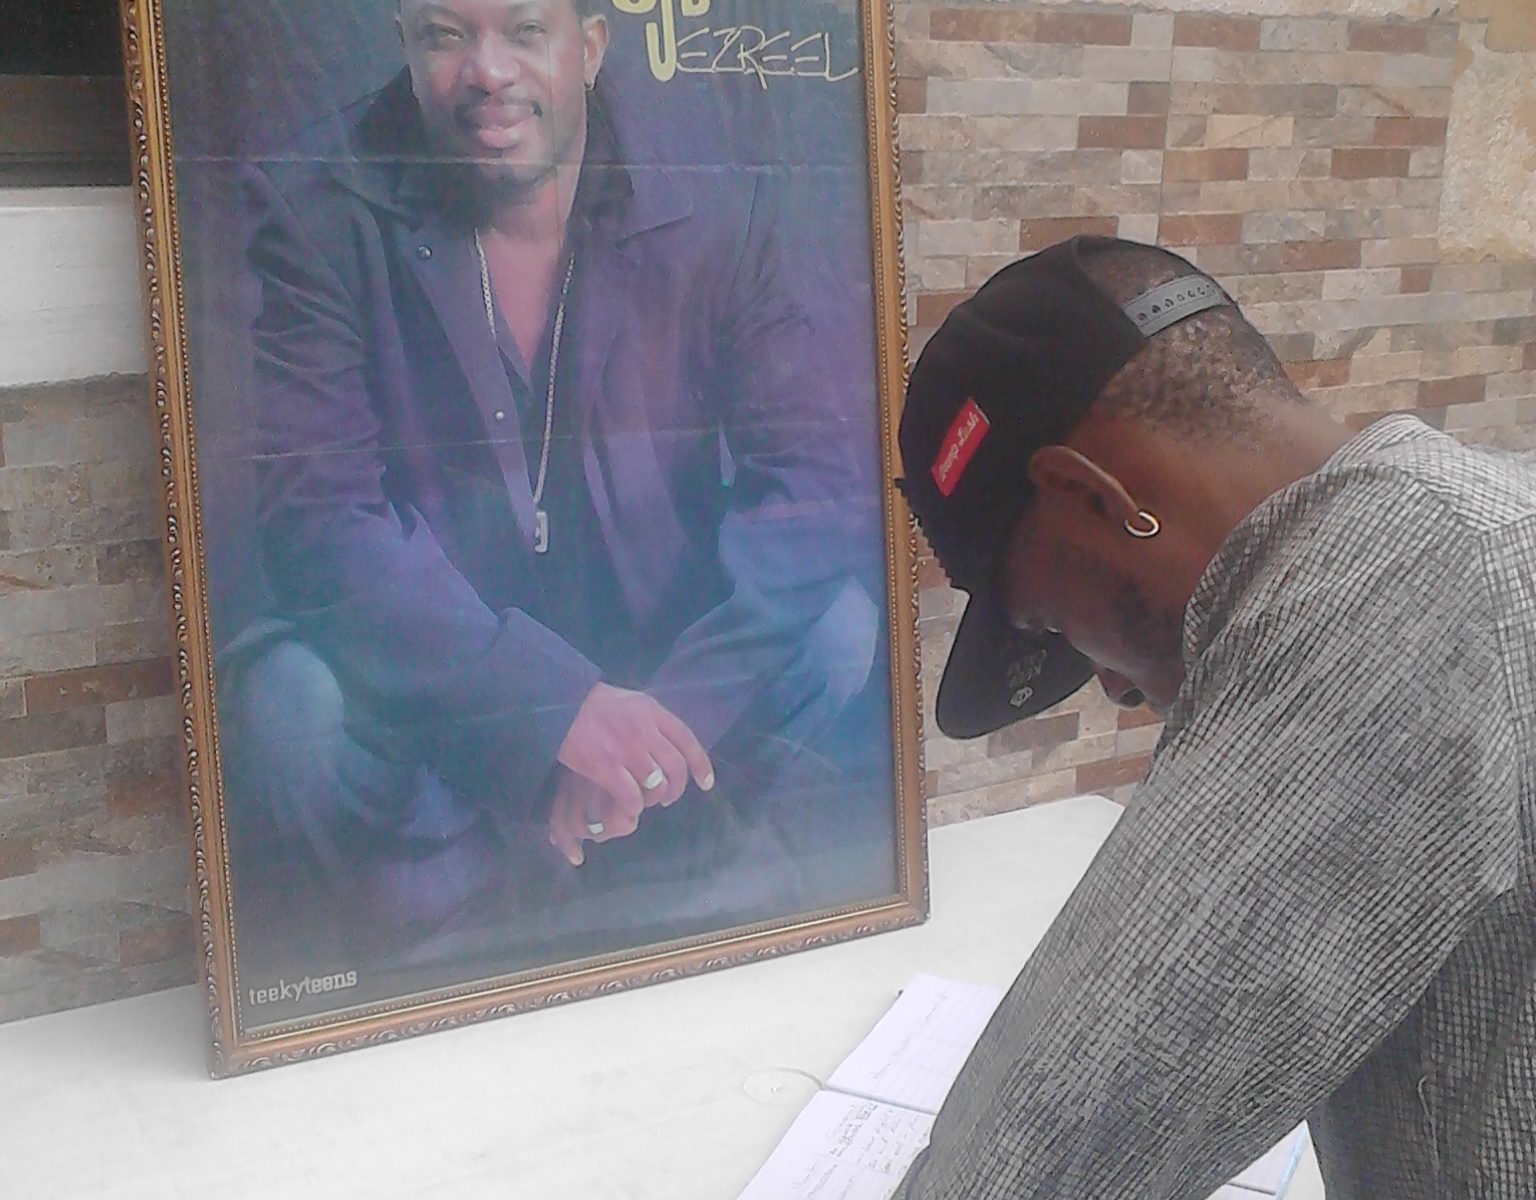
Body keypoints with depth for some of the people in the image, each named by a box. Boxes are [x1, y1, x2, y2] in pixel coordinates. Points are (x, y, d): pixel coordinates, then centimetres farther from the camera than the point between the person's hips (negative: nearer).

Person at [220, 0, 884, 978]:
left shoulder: (712, 200, -6)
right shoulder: (318, 207, -11)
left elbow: (825, 467, -14)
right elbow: (318, 515, -20)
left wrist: (666, 711, -29)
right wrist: (556, 704, -34)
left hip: (656, 660, 2)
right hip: (421, 693, -1)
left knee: (840, 627, -23)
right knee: (289, 703, -31)